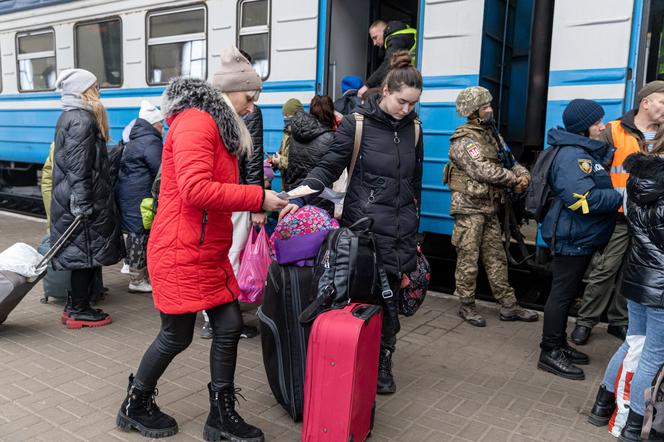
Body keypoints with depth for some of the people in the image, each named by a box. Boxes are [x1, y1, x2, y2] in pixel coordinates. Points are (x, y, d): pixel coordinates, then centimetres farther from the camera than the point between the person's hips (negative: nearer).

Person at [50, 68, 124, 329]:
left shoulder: (68, 117, 17)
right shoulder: (82, 120, -15)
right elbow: (79, 167, -21)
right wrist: (83, 204, -21)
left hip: (68, 198, 10)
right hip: (83, 200, -10)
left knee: (82, 254, 15)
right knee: (86, 251, -1)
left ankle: (75, 306, 24)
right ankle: (79, 312, 8)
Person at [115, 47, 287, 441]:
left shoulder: (219, 125, 15)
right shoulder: (195, 121, -17)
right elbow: (195, 189, -28)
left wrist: (257, 203, 4)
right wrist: (258, 197, -21)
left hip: (211, 252, 10)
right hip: (182, 253, -9)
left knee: (229, 326, 9)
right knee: (177, 337, 6)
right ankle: (136, 407, 32)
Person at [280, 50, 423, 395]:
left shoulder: (412, 128, 10)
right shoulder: (357, 124, -4)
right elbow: (328, 167, -6)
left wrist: (414, 223, 21)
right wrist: (299, 197, -22)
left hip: (401, 231, 4)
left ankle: (382, 364, 25)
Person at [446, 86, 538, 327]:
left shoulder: (492, 135, 14)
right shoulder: (465, 141, -13)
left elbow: (511, 163, 14)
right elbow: (484, 171, -23)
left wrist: (522, 174, -10)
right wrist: (515, 179, -12)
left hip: (490, 209, 8)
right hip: (469, 209, -8)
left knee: (496, 257, 12)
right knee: (468, 260, 1)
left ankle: (508, 306, 20)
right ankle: (466, 306, 14)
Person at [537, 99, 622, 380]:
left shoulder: (586, 152, 14)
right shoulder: (570, 156, -19)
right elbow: (583, 198, -29)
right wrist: (621, 197, -19)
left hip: (582, 238, 10)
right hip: (571, 238, -10)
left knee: (567, 293, 18)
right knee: (562, 293, -2)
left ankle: (559, 344, 31)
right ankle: (550, 353, 9)